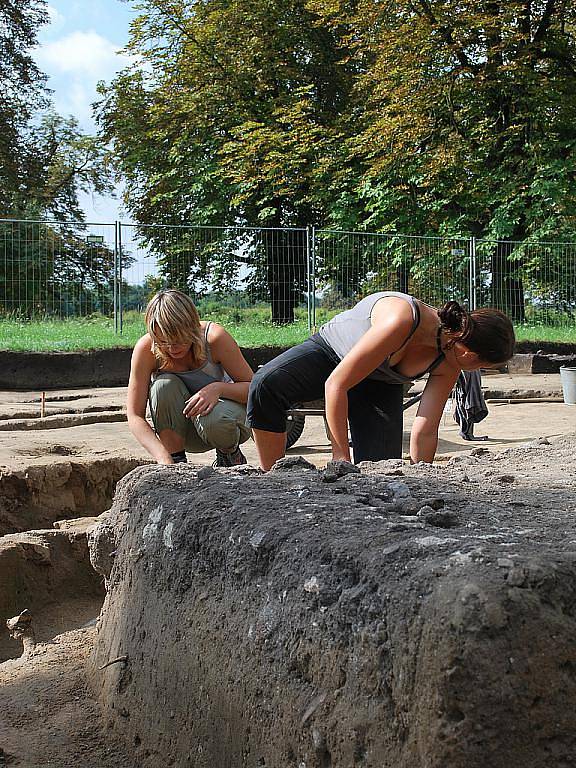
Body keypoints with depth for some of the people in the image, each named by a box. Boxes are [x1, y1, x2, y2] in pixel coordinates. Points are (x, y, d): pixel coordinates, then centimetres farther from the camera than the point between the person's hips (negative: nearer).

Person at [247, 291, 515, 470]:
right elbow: (336, 384, -36)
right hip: (330, 350, -5)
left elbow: (425, 432, -13)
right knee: (266, 386, -35)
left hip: (379, 386, 5)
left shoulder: (448, 364, -20)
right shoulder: (400, 320, -40)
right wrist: (341, 456, -31)